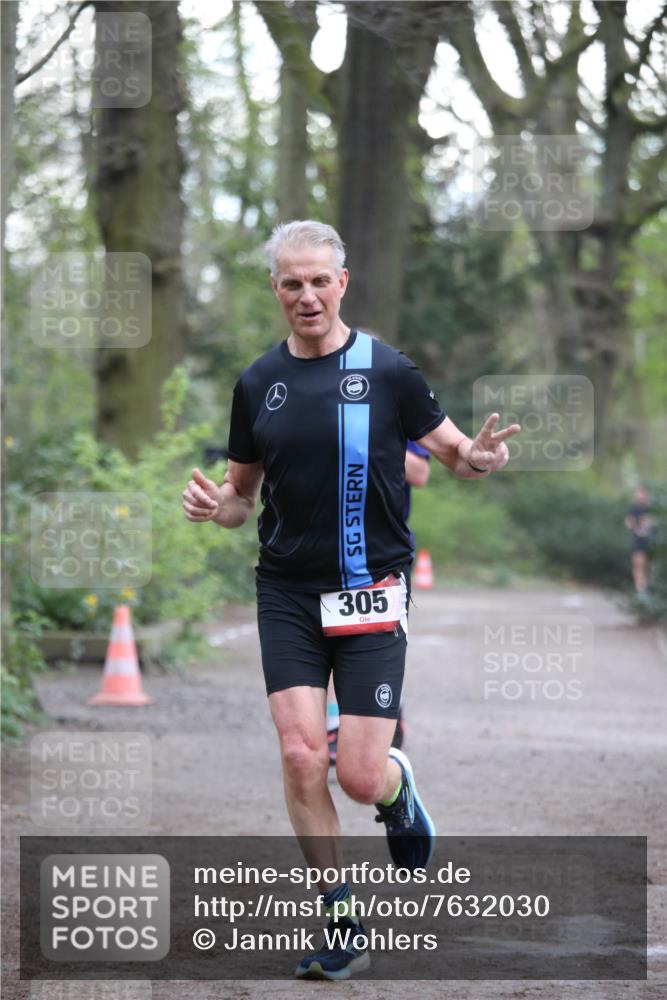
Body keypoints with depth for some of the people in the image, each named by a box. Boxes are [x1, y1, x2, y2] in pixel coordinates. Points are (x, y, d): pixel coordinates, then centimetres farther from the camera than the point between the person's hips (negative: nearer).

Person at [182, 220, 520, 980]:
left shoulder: (386, 371, -3)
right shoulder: (258, 384, 7)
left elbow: (454, 452, 5)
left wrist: (481, 458, -19)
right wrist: (215, 506, -8)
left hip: (370, 592, -3)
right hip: (287, 593, 3)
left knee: (361, 778, -7)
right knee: (301, 758, -10)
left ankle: (398, 787, 32)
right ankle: (343, 929, 3)